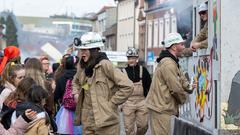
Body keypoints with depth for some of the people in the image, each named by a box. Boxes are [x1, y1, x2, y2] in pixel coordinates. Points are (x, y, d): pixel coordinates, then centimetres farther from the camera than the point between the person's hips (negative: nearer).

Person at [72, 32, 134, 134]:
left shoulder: (104, 65, -13)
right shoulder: (82, 67, 8)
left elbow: (128, 86, -16)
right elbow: (75, 82, 31)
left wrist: (111, 103, -12)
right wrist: (76, 93, 11)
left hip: (106, 122, -6)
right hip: (87, 122, 7)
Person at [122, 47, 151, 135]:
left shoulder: (143, 70, 5)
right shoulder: (124, 71, 4)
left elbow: (149, 86, 9)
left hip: (142, 101, 0)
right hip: (128, 102, 0)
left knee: (143, 126, 1)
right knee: (129, 127, 0)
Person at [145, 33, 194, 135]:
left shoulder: (172, 62, 17)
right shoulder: (168, 64, -19)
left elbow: (183, 81, 15)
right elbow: (176, 89, -17)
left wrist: (190, 87, -2)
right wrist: (184, 99, 0)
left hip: (166, 107, 11)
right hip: (161, 109, -11)